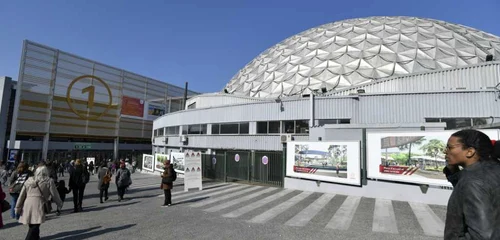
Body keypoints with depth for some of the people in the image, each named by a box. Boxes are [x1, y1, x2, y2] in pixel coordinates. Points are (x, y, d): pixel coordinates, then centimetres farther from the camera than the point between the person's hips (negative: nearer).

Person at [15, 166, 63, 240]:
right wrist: (60, 204, 21)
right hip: (38, 204, -6)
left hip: (27, 204, 6)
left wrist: (18, 207, 19)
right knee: (35, 226, -5)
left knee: (32, 226, 20)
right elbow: (54, 195, 8)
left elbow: (21, 195, 15)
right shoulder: (49, 182, 3)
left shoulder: (29, 180, 17)